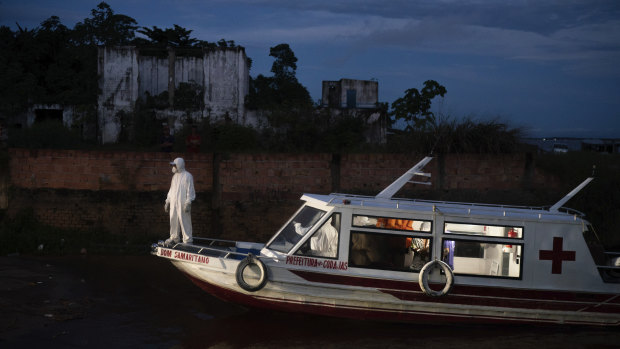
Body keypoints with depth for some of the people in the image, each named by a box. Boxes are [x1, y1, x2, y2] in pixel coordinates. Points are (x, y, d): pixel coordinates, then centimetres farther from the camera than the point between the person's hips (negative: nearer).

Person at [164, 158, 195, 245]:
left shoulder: (187, 176, -7)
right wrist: (167, 202, 20)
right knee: (173, 221, 9)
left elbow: (190, 191, -10)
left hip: (183, 204, -7)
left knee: (185, 222, -6)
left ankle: (187, 240, -2)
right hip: (173, 203, 7)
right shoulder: (175, 176, 17)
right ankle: (174, 237, 21)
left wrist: (188, 203, -17)